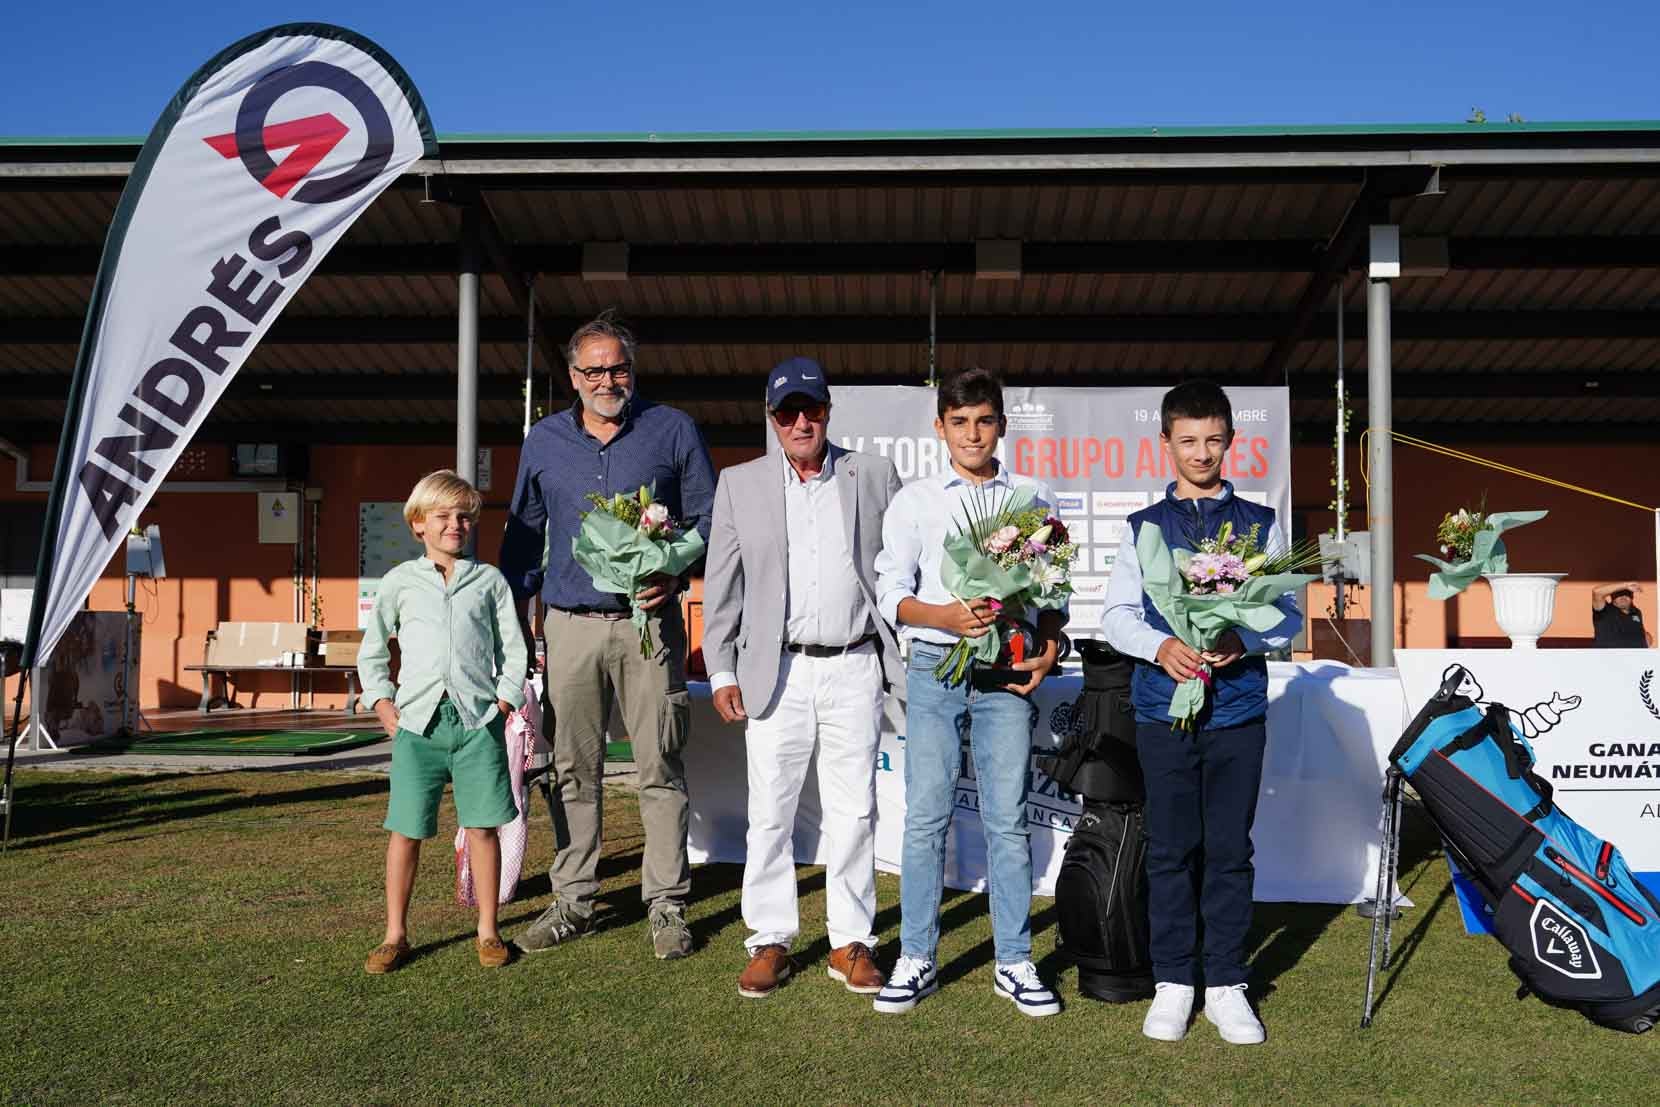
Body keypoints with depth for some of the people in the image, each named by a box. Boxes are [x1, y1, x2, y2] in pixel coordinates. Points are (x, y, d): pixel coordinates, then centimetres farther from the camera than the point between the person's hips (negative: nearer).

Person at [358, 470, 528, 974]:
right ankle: (395, 935, 15)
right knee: (406, 831, 2)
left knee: (482, 827, 3)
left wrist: (503, 703, 1)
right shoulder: (400, 581, 8)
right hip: (417, 723, 0)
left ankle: (488, 932, 14)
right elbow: (372, 652, 14)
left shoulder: (489, 581, 9)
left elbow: (513, 650, 11)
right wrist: (384, 706, 4)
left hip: (478, 722, 0)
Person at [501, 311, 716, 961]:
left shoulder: (672, 431, 4)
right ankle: (573, 902, 16)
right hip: (570, 627, 3)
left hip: (648, 623, -2)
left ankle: (665, 905, 7)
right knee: (572, 771, 6)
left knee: (659, 769, -1)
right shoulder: (543, 442, 12)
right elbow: (522, 535, 18)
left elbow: (707, 519, 6)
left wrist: (675, 573, -11)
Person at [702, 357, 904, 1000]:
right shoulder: (740, 485, 8)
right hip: (776, 673, 0)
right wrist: (721, 672, 2)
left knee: (853, 812, 5)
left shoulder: (873, 476, 8)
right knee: (770, 813, 3)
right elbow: (722, 585, 8)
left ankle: (852, 942, 16)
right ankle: (770, 942, 15)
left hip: (854, 669, 0)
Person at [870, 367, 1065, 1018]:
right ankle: (916, 959, 10)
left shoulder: (1034, 498, 11)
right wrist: (946, 615, -16)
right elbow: (891, 592, 2)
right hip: (935, 667, 0)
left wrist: (1049, 648, -5)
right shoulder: (915, 500, 8)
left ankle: (1014, 962, 12)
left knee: (1008, 819, 2)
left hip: (1008, 670, 0)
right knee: (926, 817, 0)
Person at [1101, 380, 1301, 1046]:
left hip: (1237, 707, 0)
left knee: (1230, 849, 4)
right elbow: (1116, 616, 5)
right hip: (1164, 704, 0)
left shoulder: (1260, 524, 9)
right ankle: (1173, 983, 15)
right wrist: (1161, 647, -14)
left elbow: (1288, 616, 6)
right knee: (1171, 849, 4)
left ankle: (1226, 985, 15)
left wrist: (1244, 642, -14)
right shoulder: (1145, 527, 10)